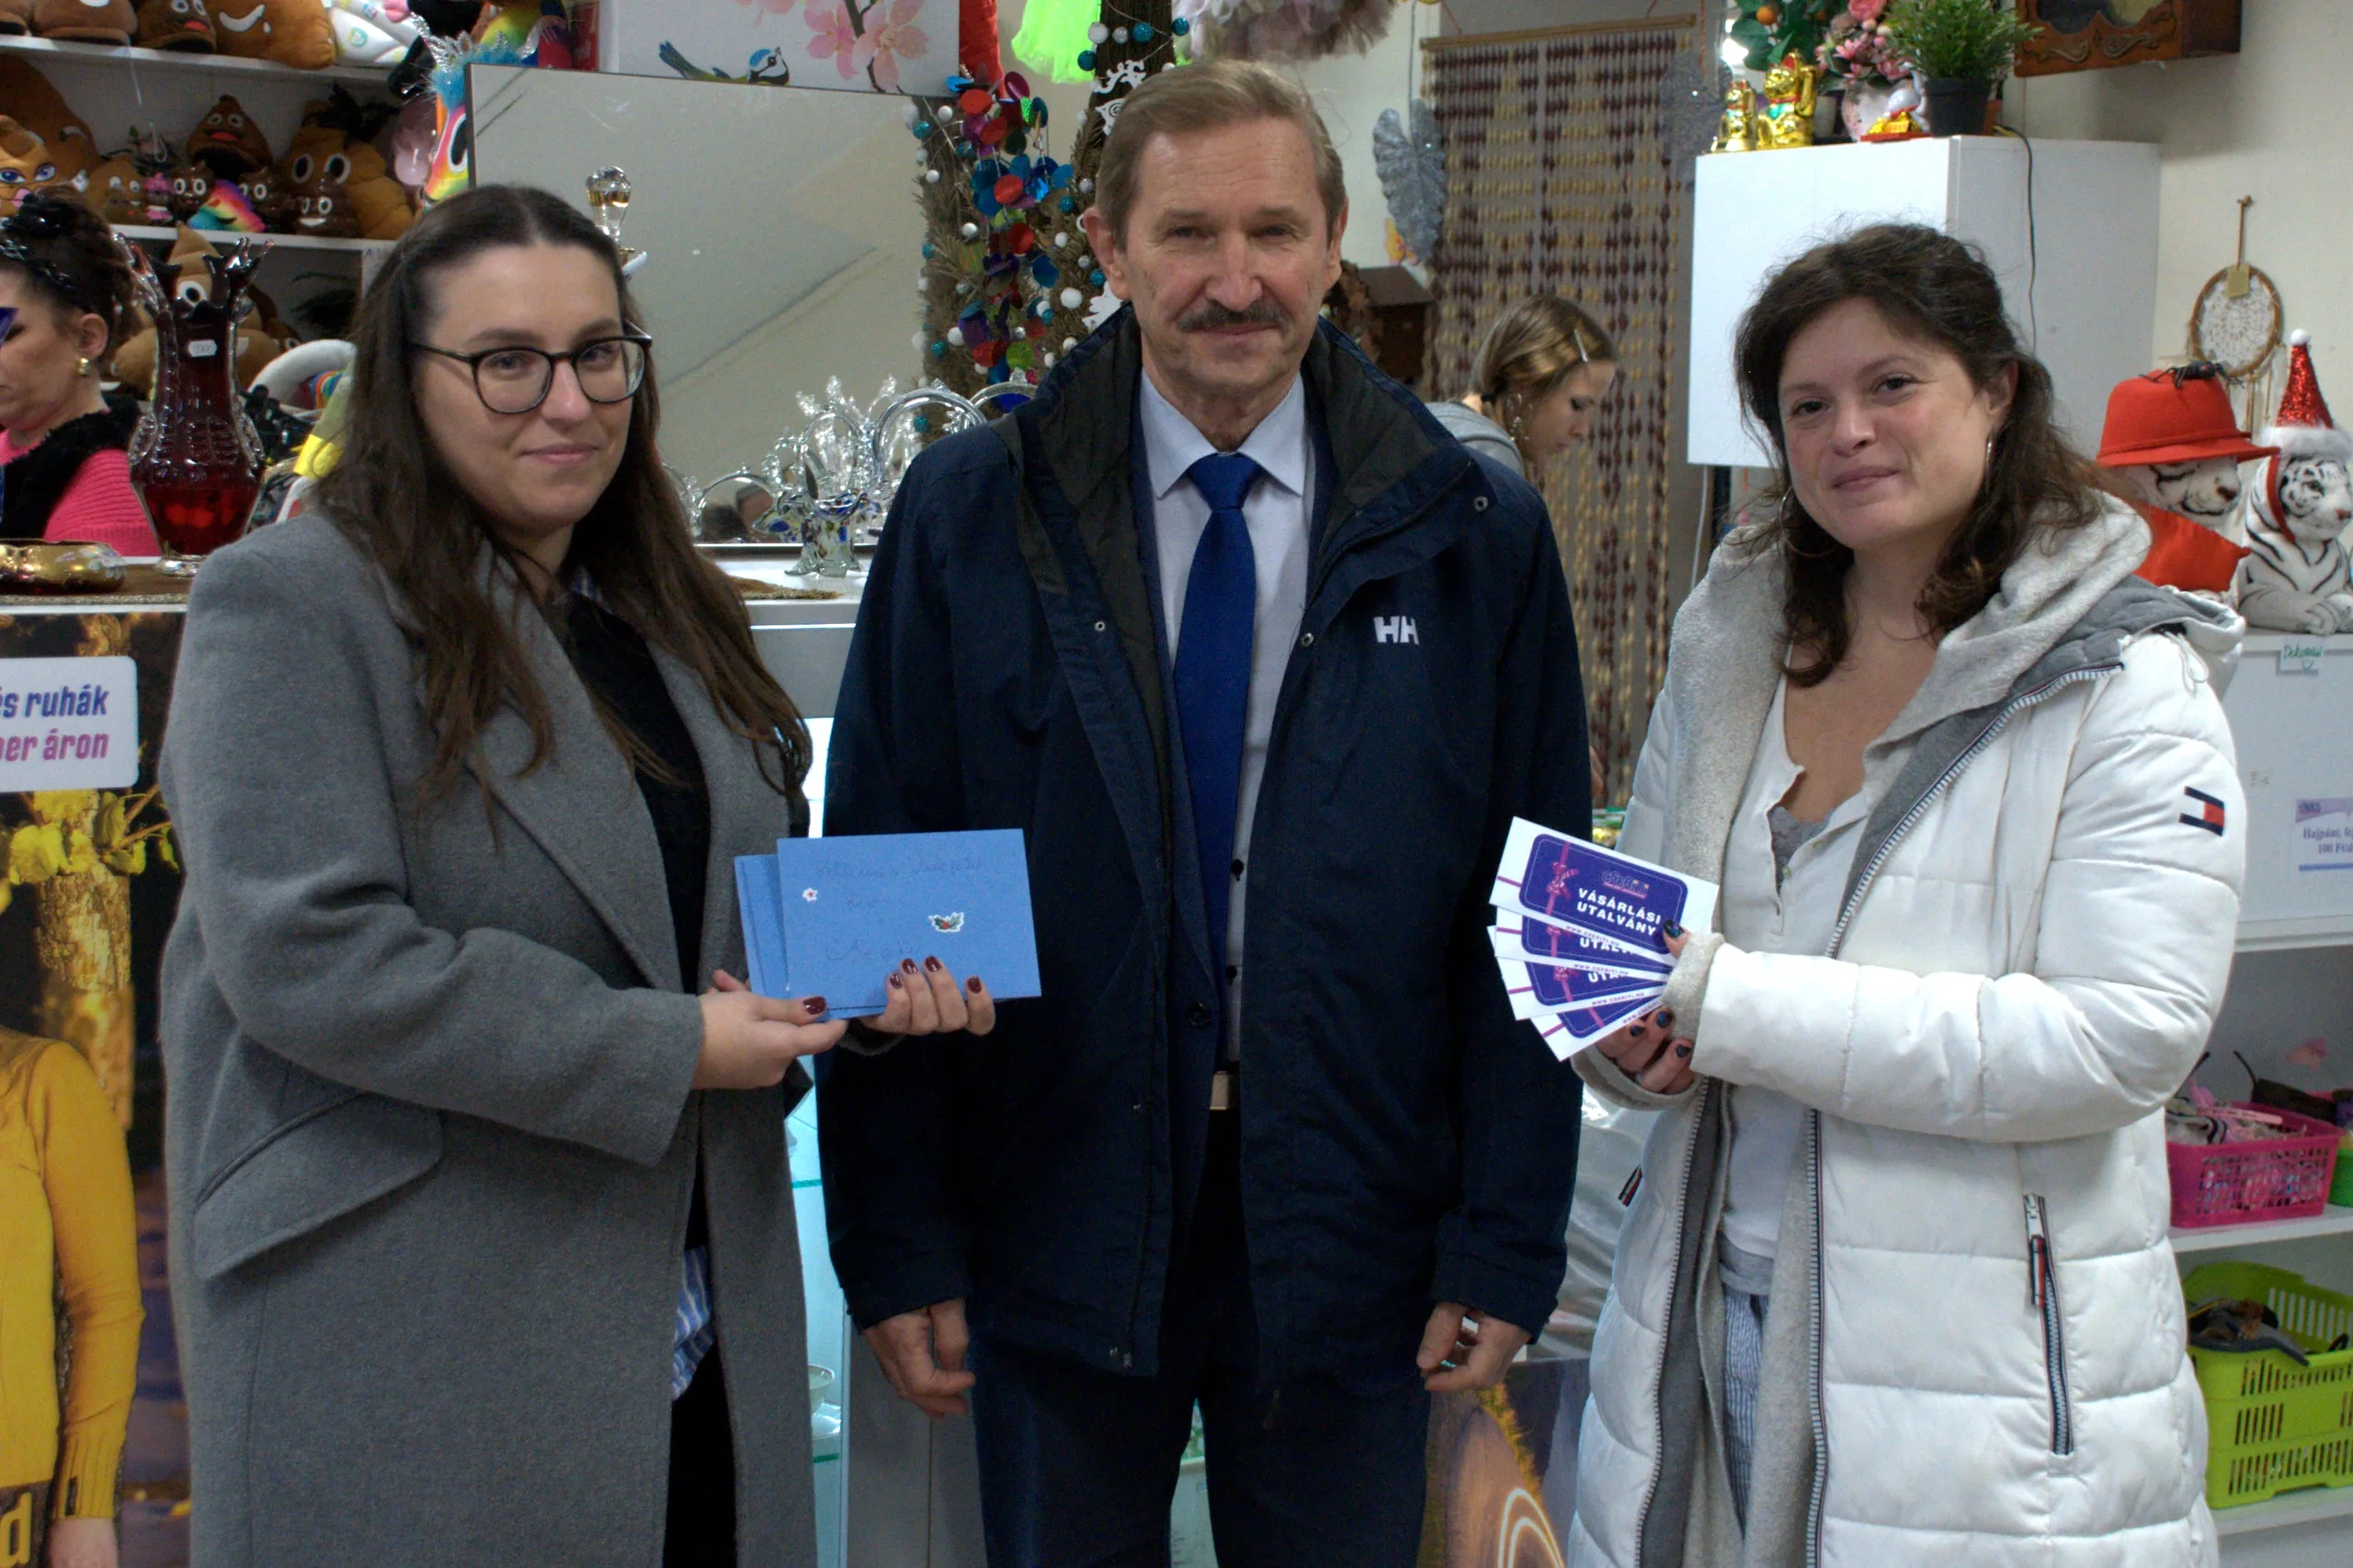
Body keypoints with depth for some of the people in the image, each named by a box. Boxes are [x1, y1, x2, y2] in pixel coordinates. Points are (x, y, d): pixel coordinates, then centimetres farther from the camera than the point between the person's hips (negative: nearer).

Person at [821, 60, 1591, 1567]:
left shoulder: (1476, 536, -1)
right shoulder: (969, 519, -2)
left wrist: (1509, 1244, -3)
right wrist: (897, 1242, -4)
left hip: (1348, 1232, 0)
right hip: (1055, 1213, 0)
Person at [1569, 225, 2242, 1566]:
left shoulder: (2126, 686, -8)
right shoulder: (1727, 649, 9)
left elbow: (2125, 1035, -18)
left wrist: (1725, 1000, -21)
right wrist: (1634, 1037, -9)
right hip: (1712, 1322, 5)